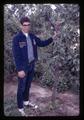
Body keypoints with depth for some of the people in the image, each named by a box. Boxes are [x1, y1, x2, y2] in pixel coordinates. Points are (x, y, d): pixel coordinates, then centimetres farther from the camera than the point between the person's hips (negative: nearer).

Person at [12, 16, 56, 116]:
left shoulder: (32, 36, 3)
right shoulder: (16, 38, -16)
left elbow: (42, 43, 12)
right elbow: (16, 55, -18)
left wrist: (52, 38, -2)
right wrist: (20, 69, -21)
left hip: (32, 65, 6)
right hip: (23, 66, -6)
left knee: (28, 85, 20)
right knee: (21, 87, 6)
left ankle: (26, 101, 40)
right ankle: (20, 107, 20)